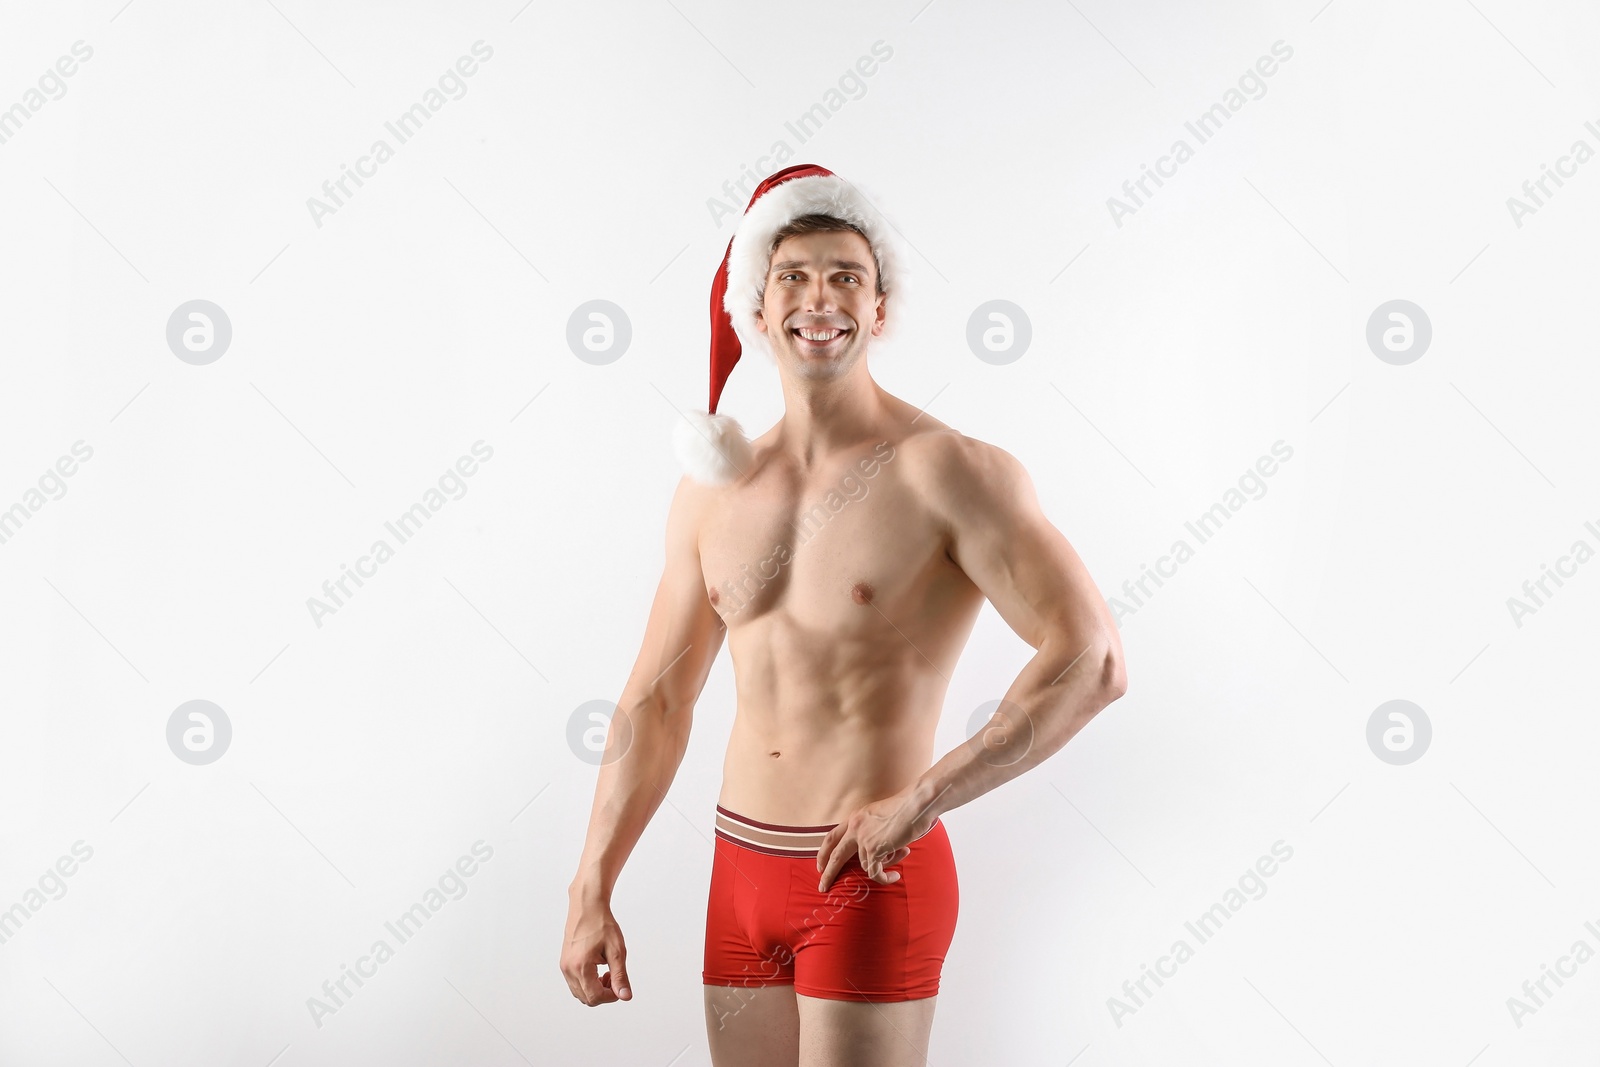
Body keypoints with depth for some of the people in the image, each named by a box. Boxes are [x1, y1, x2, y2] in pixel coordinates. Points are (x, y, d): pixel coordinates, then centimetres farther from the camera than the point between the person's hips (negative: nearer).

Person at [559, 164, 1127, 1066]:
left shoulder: (948, 472, -12)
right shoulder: (712, 491, 6)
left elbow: (1094, 661, -19)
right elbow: (657, 700, 11)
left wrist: (921, 800, -18)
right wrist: (592, 892, 8)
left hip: (874, 880, -5)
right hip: (741, 869, 5)